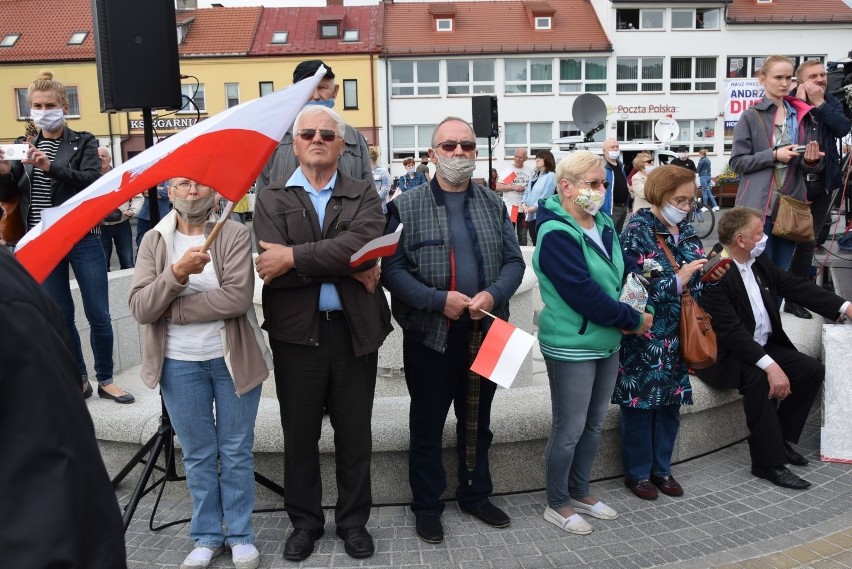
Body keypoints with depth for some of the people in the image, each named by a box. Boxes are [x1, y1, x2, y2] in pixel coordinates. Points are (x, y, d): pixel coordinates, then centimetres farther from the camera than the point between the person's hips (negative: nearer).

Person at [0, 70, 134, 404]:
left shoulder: (83, 143, 2)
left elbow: (93, 182, -15)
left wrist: (52, 167, -28)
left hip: (83, 241, -3)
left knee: (98, 314, 0)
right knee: (60, 317, 7)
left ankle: (105, 380, 14)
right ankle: (79, 380, 21)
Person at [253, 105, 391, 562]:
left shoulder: (364, 194, 5)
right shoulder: (272, 199, 4)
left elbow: (363, 242, -17)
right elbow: (271, 269, -12)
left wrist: (294, 256, -20)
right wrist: (346, 267, -16)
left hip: (355, 330, 0)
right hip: (297, 333, 0)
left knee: (354, 434, 12)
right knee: (299, 435, 13)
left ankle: (353, 520, 31)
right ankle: (304, 521, 32)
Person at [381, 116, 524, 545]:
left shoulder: (494, 204, 8)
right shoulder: (406, 207, -5)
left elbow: (514, 260, 5)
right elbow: (392, 269, -12)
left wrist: (493, 295, -15)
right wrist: (438, 300, -21)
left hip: (486, 332, 4)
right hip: (431, 334, -3)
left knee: (478, 422, 18)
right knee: (427, 426, 10)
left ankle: (476, 495, 37)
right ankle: (427, 507, 27)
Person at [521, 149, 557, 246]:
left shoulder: (551, 176, -7)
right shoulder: (534, 175, 19)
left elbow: (545, 196, -15)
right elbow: (527, 191, 14)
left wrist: (533, 208, -18)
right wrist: (523, 204, -4)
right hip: (530, 215, 8)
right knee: (534, 241, 13)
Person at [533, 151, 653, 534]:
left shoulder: (604, 223, 5)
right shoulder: (556, 234, -21)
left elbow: (624, 271, 12)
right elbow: (585, 294, -25)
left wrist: (625, 317, -6)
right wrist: (633, 320, -14)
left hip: (607, 341, 8)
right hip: (571, 347, -8)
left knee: (594, 423, 18)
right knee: (569, 429, 4)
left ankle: (579, 492, 35)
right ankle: (557, 504, 23)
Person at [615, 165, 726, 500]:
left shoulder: (686, 230, 9)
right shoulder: (637, 231, -12)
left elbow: (695, 280, 17)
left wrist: (711, 275, -3)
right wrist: (677, 280, -22)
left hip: (679, 334, 7)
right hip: (644, 336, -7)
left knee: (671, 401, 14)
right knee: (640, 403, 4)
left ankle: (661, 467, 30)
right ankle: (637, 472, 20)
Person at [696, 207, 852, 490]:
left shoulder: (760, 261, 4)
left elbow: (795, 286, 10)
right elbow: (731, 330, -28)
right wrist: (770, 366, -34)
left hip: (765, 347, 9)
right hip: (725, 356, -9)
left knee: (812, 370, -3)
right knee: (757, 377, -34)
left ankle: (780, 439, 10)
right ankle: (768, 461, -21)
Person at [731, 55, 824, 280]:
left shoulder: (802, 116, 13)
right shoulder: (751, 117, 0)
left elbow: (807, 167, 15)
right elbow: (737, 162, -5)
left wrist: (810, 160, -8)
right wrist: (773, 155, -15)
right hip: (758, 207, -4)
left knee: (783, 272, 9)